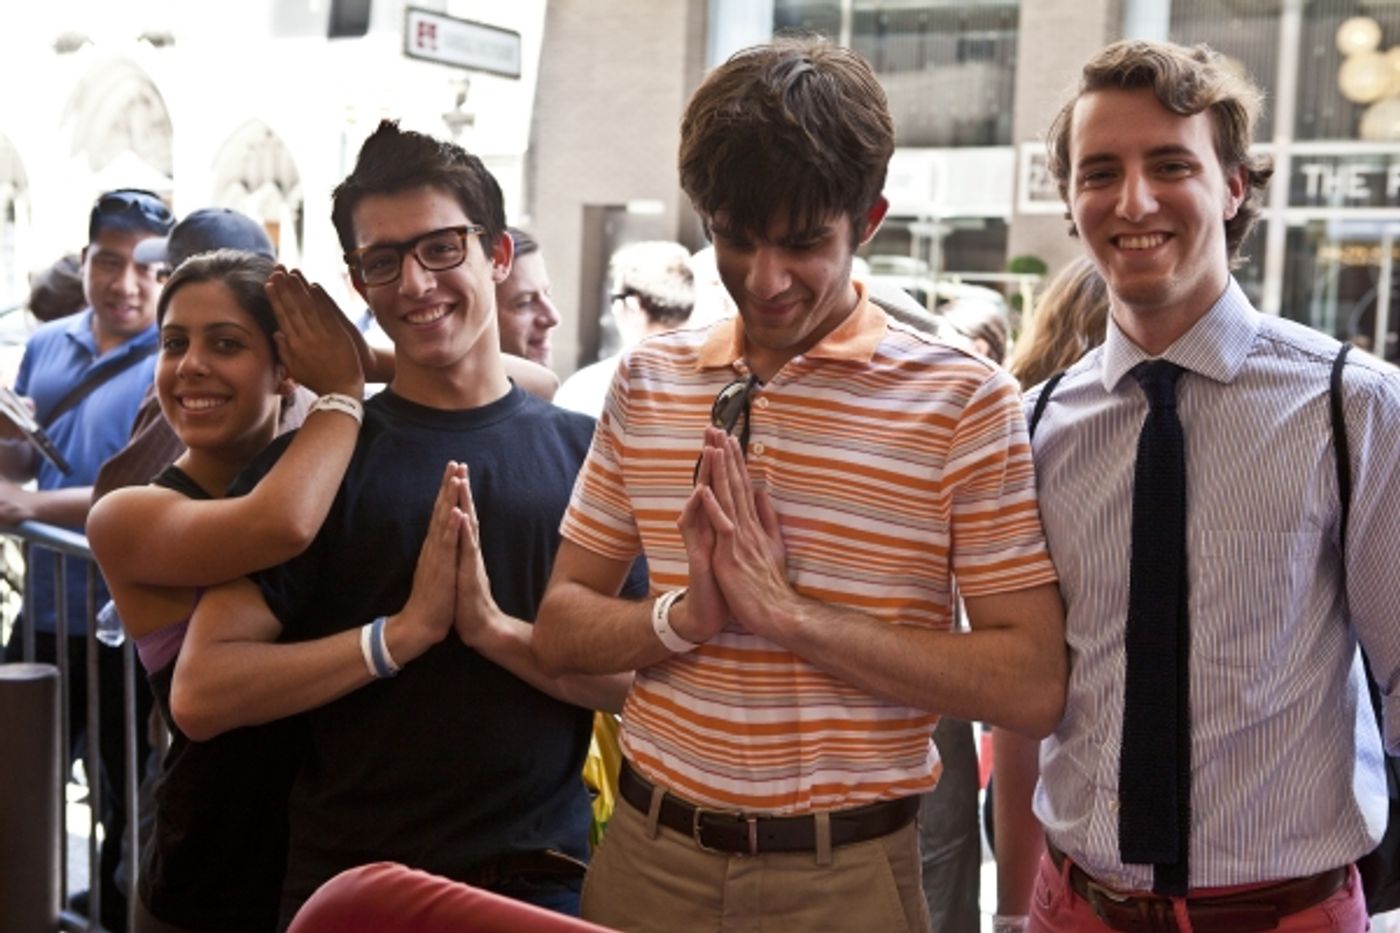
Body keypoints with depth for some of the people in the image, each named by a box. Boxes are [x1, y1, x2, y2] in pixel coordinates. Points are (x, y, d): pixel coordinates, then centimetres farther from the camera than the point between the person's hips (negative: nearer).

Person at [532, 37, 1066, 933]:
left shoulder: (965, 403, -9)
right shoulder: (649, 379, 3)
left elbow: (1033, 687, -14)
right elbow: (561, 630, 6)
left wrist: (788, 611, -20)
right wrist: (685, 614, -15)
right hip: (650, 856, 4)